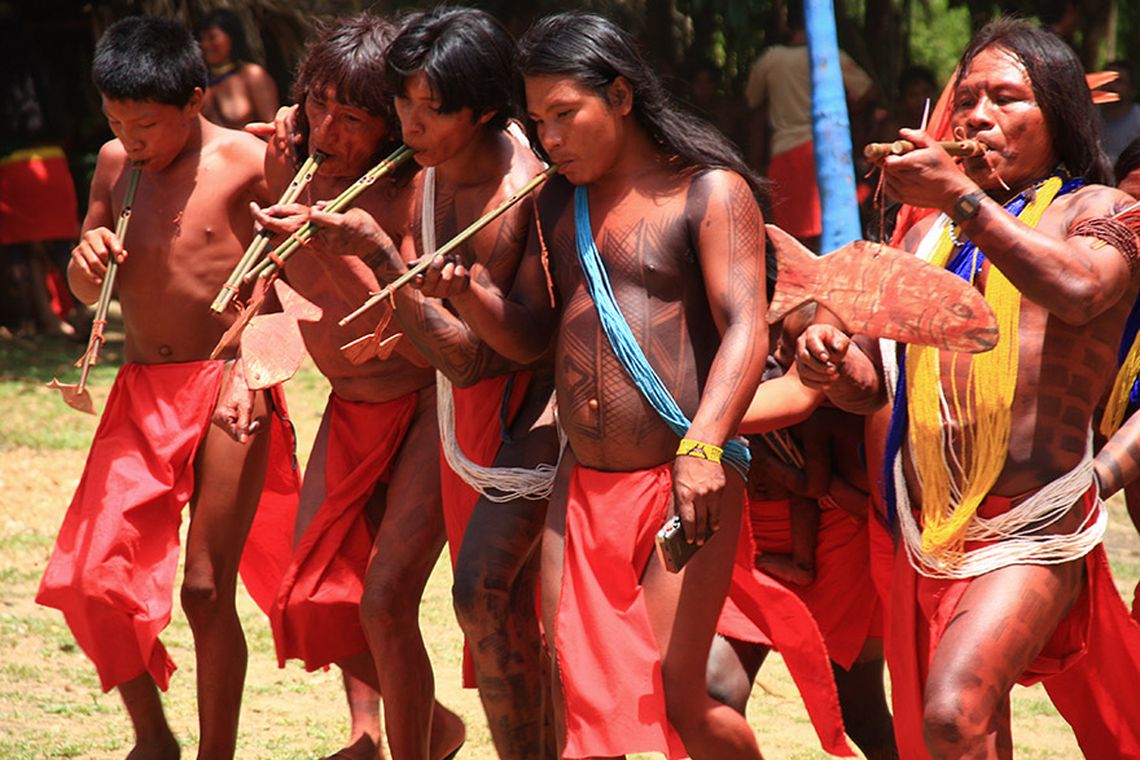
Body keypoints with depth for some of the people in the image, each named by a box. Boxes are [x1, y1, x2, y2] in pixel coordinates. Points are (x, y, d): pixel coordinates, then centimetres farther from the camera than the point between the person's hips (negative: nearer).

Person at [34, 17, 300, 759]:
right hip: (140, 392, 5)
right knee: (89, 580, -4)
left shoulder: (250, 162, -10)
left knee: (206, 590, -3)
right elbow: (89, 290, 17)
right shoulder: (116, 165, 6)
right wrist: (87, 260, -6)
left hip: (226, 391, -5)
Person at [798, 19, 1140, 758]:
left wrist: (962, 199, -23)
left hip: (1031, 534, -6)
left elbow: (1079, 290, -22)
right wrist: (832, 361, -4)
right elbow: (874, 383, 19)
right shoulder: (930, 234, 19)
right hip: (929, 538, 6)